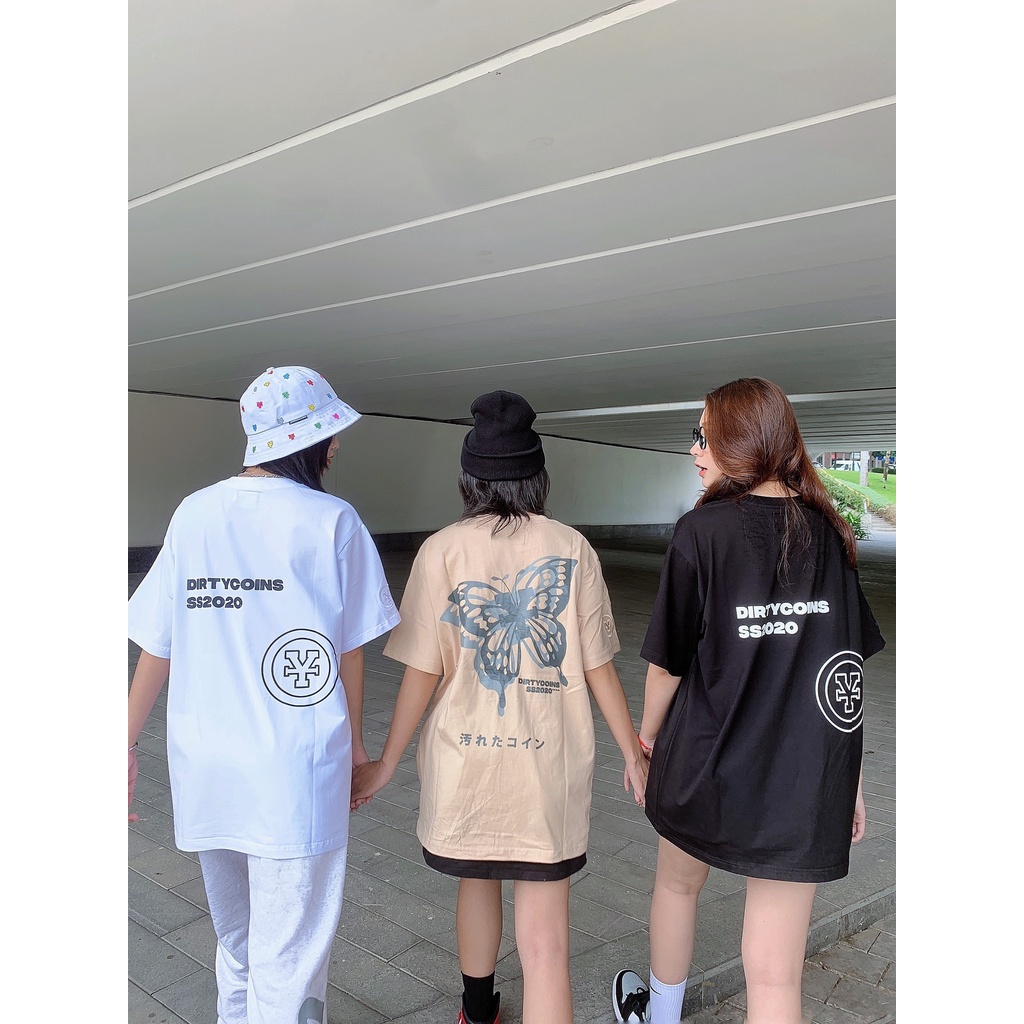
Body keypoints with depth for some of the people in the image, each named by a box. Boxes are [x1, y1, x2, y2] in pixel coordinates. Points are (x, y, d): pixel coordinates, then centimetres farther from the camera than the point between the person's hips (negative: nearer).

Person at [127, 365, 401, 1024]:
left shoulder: (193, 514, 1)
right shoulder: (333, 521, -9)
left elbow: (157, 646, 1)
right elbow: (349, 650, -4)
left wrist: (128, 743, 12)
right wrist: (355, 743, 10)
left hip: (204, 766, 5)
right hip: (296, 769, -5)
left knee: (236, 941, 26)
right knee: (289, 955, 10)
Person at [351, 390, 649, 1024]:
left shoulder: (444, 551, -7)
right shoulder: (572, 549, -4)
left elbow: (423, 673, -8)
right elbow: (599, 668, -2)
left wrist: (386, 765, 3)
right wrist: (634, 755, 10)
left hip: (464, 757, 2)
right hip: (550, 763, -1)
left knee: (477, 881, 28)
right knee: (545, 940, 6)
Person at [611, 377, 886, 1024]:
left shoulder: (703, 532, -13)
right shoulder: (829, 534, 0)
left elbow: (668, 661, -9)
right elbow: (848, 671, 3)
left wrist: (646, 737, 8)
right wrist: (851, 779, 11)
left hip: (708, 766, -2)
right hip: (806, 778, 2)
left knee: (678, 884, 27)